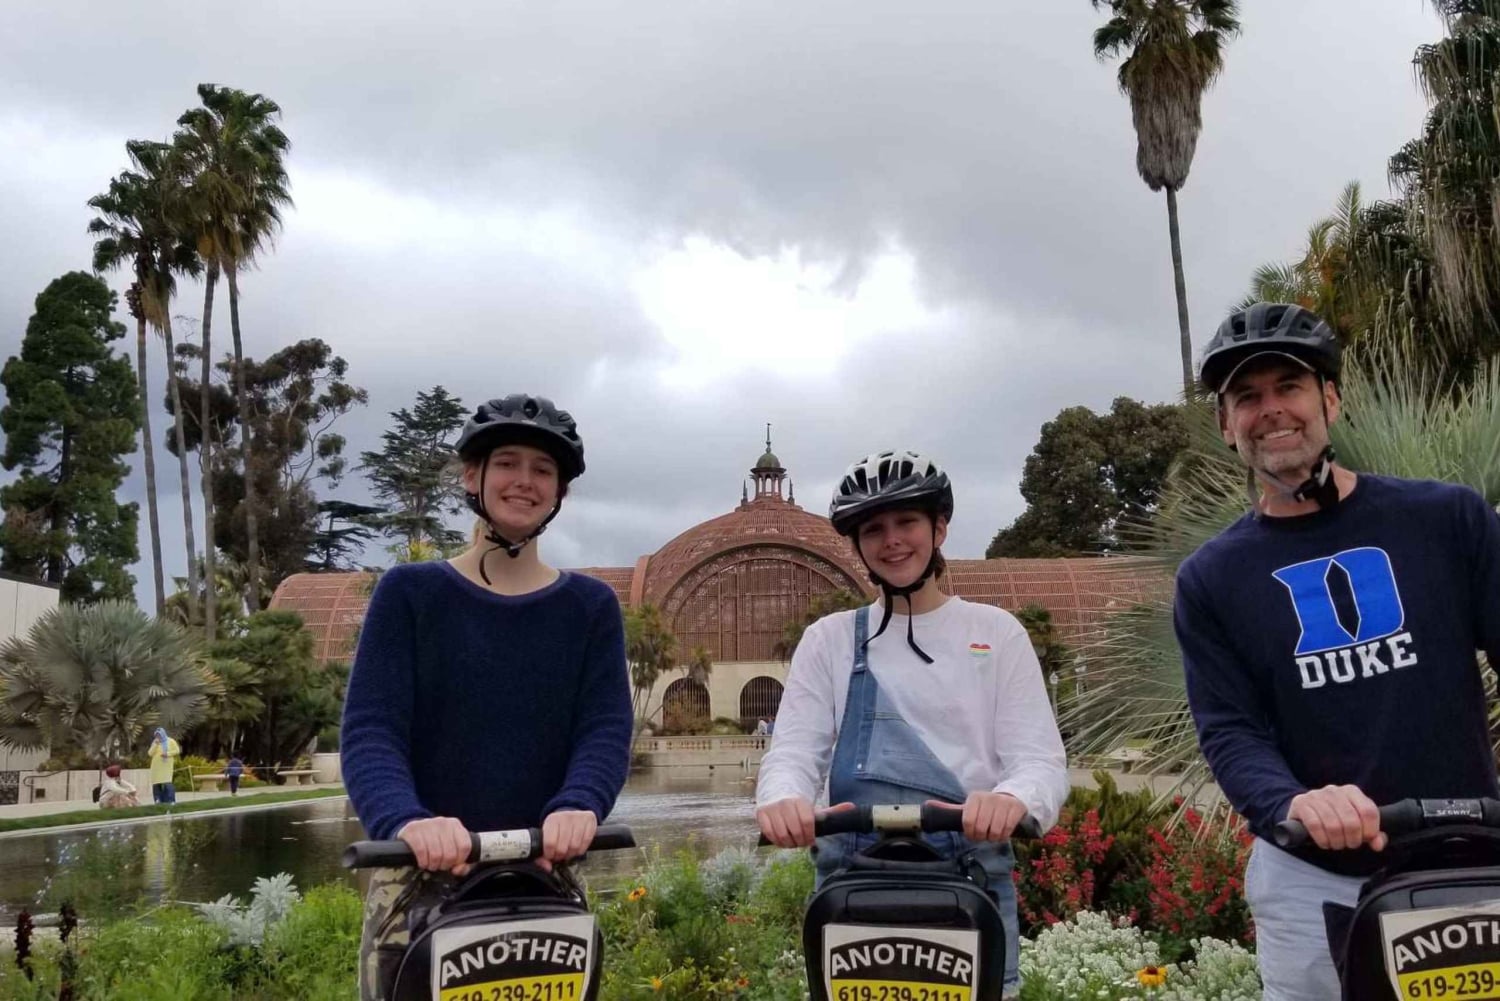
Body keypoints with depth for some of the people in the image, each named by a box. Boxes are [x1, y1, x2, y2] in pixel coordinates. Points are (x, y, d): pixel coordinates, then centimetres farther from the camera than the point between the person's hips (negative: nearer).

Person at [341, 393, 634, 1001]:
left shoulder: (590, 607, 8)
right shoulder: (409, 592, 4)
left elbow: (606, 730, -3)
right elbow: (370, 730, -6)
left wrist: (577, 807, -25)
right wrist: (406, 821, -26)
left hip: (541, 880, 2)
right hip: (419, 879, -1)